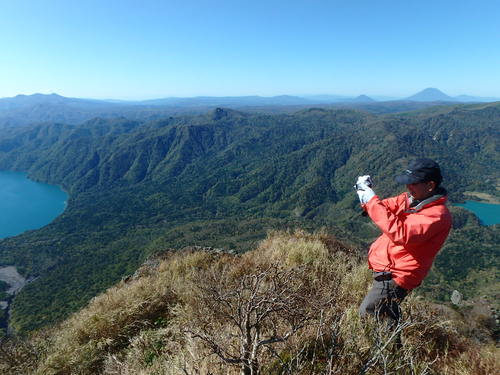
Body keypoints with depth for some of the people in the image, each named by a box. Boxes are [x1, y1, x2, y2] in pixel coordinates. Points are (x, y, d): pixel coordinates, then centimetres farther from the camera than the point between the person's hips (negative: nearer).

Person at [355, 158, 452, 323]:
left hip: (395, 277, -8)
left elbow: (401, 234, -35)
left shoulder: (437, 215, -22)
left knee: (366, 317, 0)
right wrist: (366, 192, -19)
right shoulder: (410, 198, 3)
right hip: (385, 267, 8)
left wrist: (372, 201, -34)